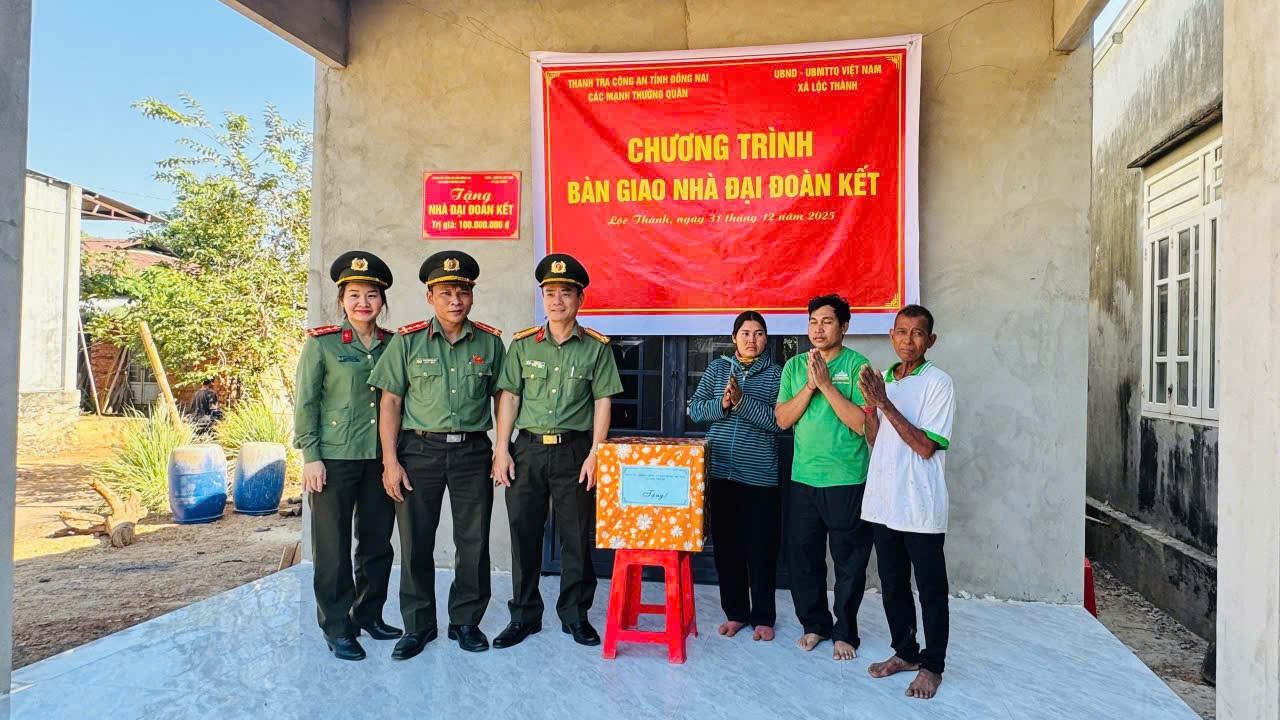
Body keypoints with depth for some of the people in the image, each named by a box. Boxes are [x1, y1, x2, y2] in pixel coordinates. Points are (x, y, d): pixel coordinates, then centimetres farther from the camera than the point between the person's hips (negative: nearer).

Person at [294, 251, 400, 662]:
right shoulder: (321, 343, -1)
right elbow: (305, 403, -3)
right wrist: (310, 456, -9)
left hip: (381, 460, 4)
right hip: (334, 460, -3)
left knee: (377, 543, 11)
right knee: (333, 548, 3)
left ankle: (369, 615, 28)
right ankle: (337, 628, 15)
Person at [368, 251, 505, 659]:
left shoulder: (490, 342, 5)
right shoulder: (407, 341, 1)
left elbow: (501, 396, 11)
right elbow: (391, 402, 1)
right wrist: (390, 461, -5)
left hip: (473, 451, 1)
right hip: (419, 449, -1)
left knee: (474, 542, 6)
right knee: (416, 543, 5)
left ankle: (466, 621, 23)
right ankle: (418, 625, 21)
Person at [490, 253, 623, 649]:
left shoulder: (596, 347, 3)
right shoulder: (523, 344, 7)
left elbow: (602, 402, 1)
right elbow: (509, 397, 6)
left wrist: (595, 453, -7)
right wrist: (501, 450, -1)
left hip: (574, 450, -1)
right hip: (527, 449, 2)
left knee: (577, 537, 5)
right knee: (524, 534, 7)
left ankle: (575, 614, 20)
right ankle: (524, 615, 21)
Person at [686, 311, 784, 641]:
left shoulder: (776, 374, 2)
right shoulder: (717, 368, 10)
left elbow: (778, 420, -10)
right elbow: (694, 409, 4)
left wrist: (742, 401, -19)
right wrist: (721, 404, -14)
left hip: (760, 475, -2)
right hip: (720, 472, 3)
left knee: (761, 549, 4)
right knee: (726, 546, 9)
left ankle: (763, 617, 19)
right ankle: (735, 612, 24)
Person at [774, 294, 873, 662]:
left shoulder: (857, 365, -6)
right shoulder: (795, 366, 6)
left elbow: (862, 423, -14)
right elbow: (783, 419, -1)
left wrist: (827, 384, -18)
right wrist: (810, 386, -13)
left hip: (847, 480, -3)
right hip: (804, 478, 4)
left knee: (849, 561, 7)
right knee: (802, 556, 11)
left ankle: (845, 633, 23)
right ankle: (815, 624, 30)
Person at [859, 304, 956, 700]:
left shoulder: (938, 383, -10)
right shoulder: (883, 380, 9)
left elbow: (926, 446, -16)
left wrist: (885, 403, -19)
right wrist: (869, 403, -6)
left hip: (921, 507, -6)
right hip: (884, 501, 6)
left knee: (930, 589, 7)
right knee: (892, 584, 16)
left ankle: (932, 665, 21)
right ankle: (905, 652, 32)